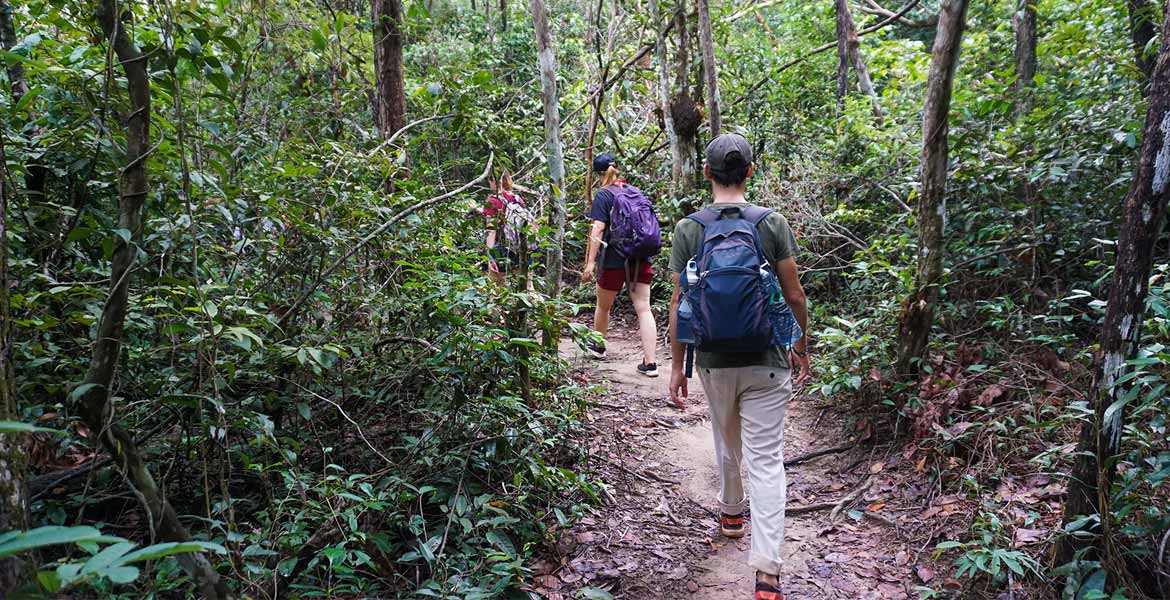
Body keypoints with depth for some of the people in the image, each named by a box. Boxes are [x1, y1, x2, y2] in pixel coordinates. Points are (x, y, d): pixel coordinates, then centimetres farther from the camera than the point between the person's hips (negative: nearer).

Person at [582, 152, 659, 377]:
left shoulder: (603, 195, -5)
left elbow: (598, 229, -14)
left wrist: (590, 262, -15)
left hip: (614, 260, -4)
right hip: (640, 260, 4)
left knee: (603, 306, 18)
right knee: (643, 308, -1)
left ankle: (598, 346, 40)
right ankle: (650, 362, -8)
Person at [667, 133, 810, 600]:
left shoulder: (687, 229, -5)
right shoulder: (773, 223, -5)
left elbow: (679, 303, -4)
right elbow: (794, 295, -2)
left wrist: (676, 366, 4)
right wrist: (802, 346, 13)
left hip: (713, 361, 2)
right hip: (766, 361, -1)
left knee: (727, 443, 24)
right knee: (766, 461, 1)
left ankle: (731, 512, 48)